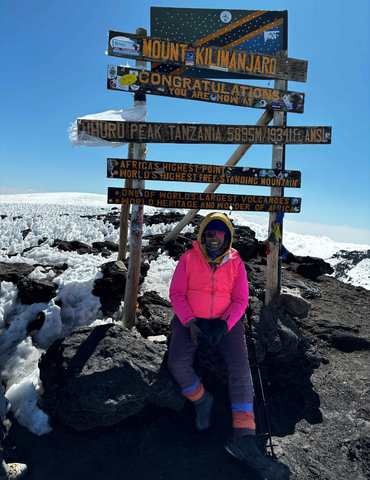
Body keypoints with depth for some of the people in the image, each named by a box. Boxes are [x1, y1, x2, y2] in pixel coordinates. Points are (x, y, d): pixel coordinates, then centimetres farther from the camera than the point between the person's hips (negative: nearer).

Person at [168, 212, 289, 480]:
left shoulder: (236, 263, 1)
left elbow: (240, 299, -1)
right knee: (178, 364, -23)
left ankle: (243, 439, -17)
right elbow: (176, 293, -3)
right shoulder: (189, 259, -2)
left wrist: (224, 325, -17)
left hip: (226, 322, 1)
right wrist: (190, 323, -17)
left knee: (240, 366, -20)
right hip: (190, 320, 0)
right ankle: (201, 400, 8)